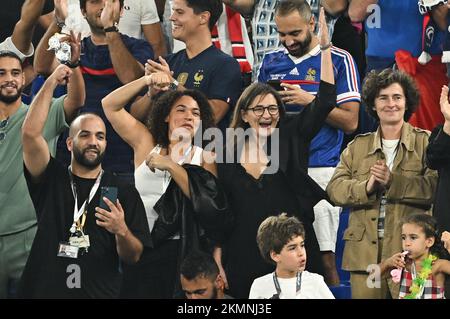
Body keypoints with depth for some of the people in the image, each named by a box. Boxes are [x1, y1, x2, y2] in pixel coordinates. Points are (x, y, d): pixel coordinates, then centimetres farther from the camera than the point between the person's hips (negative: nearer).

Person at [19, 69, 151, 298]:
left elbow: (134, 257, 4)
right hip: (44, 290, 0)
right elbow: (30, 133, -8)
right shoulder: (51, 180, 6)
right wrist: (52, 82, -5)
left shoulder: (124, 193, 6)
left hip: (101, 293, 0)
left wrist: (122, 231, -17)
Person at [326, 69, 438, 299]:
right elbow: (335, 188, 6)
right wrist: (366, 187, -13)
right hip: (365, 252, 3)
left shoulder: (425, 142, 6)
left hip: (409, 251, -3)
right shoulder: (357, 147, 18)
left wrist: (393, 181, -18)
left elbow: (435, 187, -9)